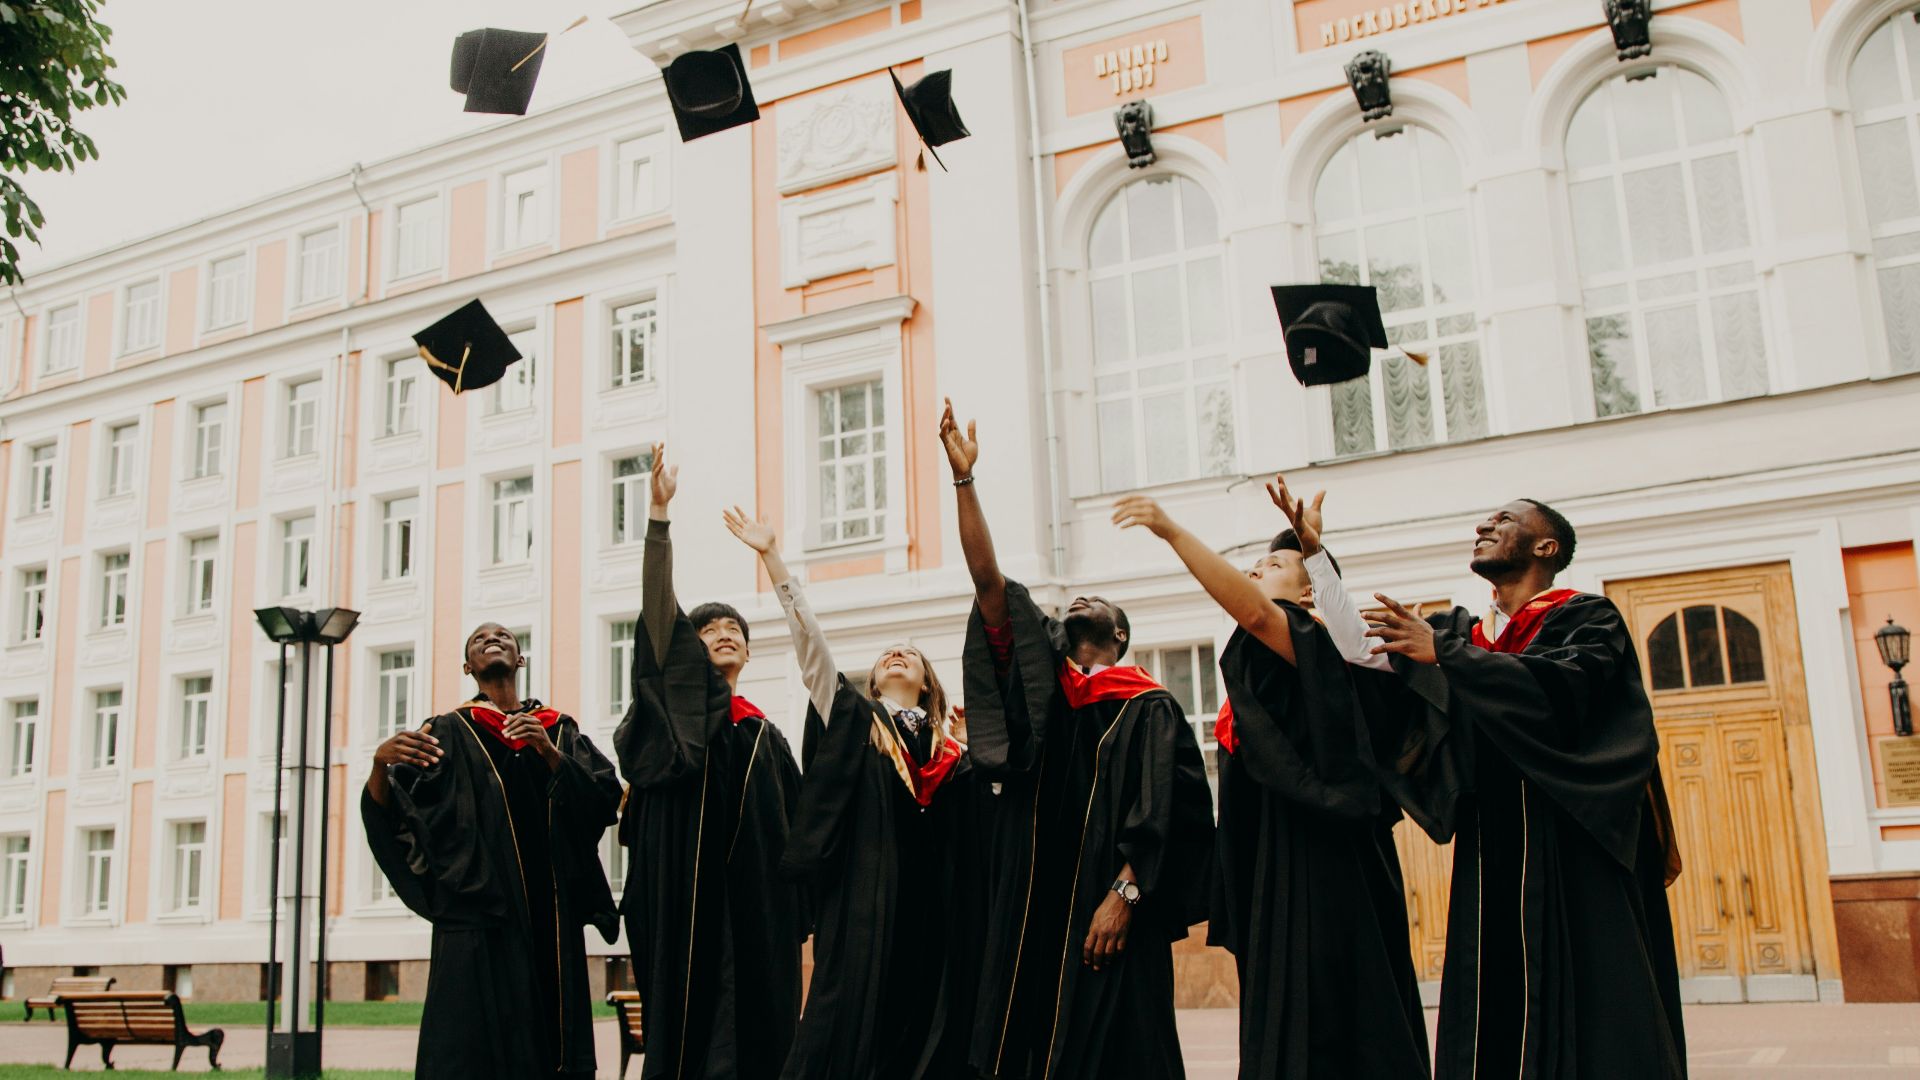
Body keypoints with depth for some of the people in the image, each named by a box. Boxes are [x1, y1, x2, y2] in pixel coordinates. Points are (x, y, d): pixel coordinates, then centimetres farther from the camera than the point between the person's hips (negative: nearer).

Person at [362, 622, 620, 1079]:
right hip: (478, 911, -2)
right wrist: (381, 762, -23)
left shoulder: (560, 731, 16)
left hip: (551, 912, 2)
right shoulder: (449, 733, 9)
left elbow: (606, 798, 2)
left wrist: (550, 753, -11)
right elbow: (387, 814, -3)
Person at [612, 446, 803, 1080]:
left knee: (751, 1028, 2)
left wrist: (794, 920, 6)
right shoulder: (681, 702, 7)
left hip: (753, 896, 5)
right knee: (686, 1023, -6)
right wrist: (659, 513, -16)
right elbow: (658, 611, -7)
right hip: (686, 880, -4)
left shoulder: (765, 734, 19)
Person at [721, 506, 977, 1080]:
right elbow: (808, 636, 3)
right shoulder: (851, 716, 10)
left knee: (922, 1020, 4)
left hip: (928, 902, 3)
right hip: (861, 896, -3)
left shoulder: (952, 748, 15)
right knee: (852, 1017, -5)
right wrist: (772, 556, -3)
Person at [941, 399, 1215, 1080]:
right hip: (1028, 902, 4)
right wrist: (964, 476, 0)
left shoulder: (1148, 708, 4)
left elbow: (1160, 812, -6)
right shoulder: (1038, 681, 13)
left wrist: (1124, 895, -19)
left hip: (1103, 910, -4)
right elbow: (989, 581, 5)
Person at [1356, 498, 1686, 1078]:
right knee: (1493, 1028, 2)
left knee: (1590, 1026, -6)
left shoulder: (1586, 618, 2)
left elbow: (1567, 686, -19)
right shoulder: (1462, 635, 17)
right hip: (1491, 865, 5)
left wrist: (1444, 653, -22)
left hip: (1577, 858, -4)